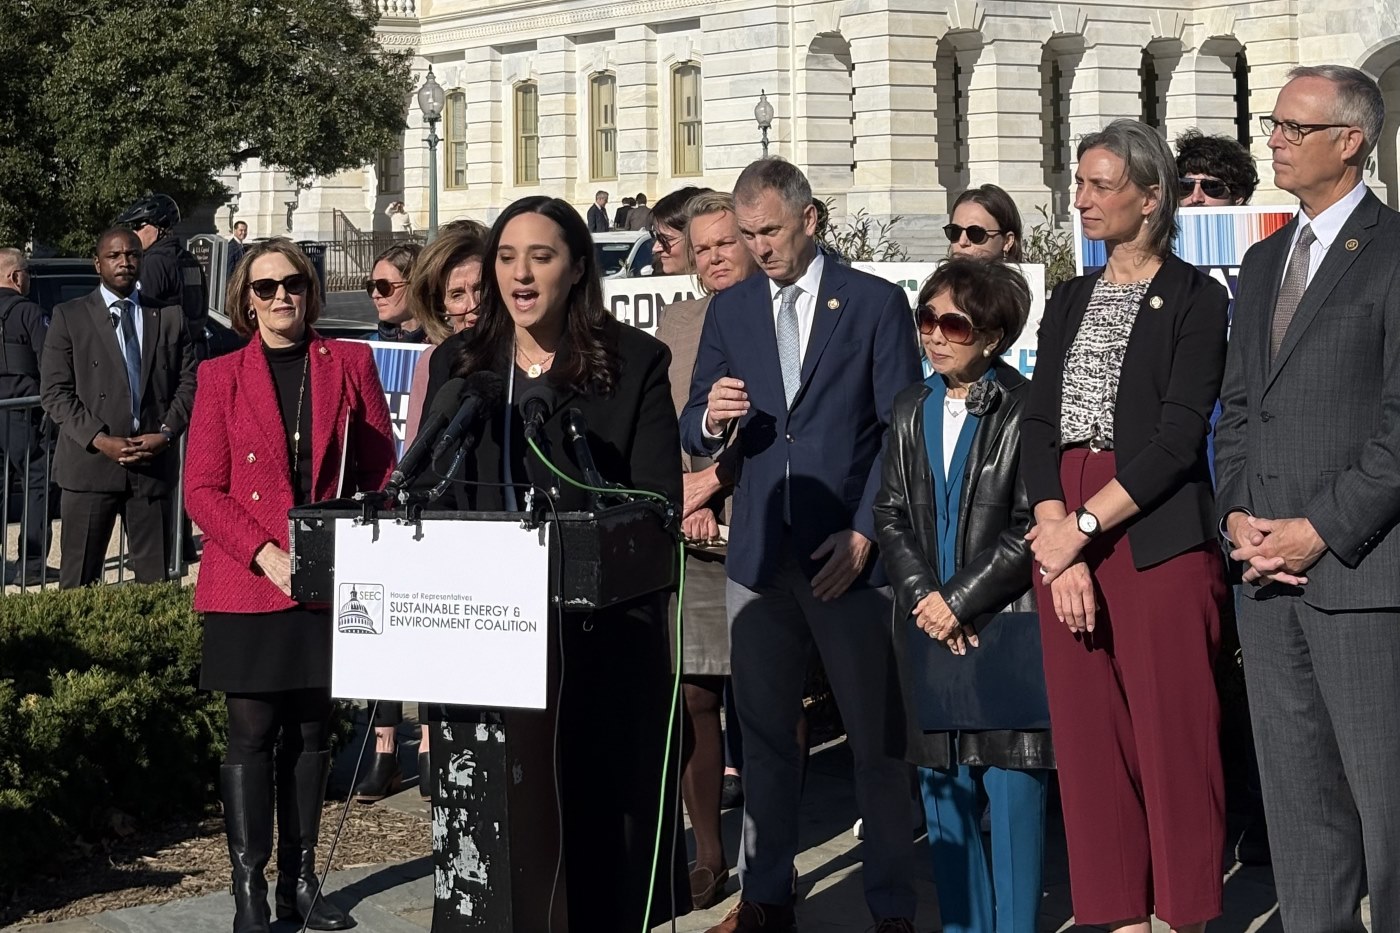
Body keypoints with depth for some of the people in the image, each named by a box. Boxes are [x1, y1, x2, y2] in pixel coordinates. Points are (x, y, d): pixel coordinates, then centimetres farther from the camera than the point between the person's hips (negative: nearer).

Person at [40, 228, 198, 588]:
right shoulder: (69, 317, 3)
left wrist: (166, 433, -8)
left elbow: (188, 382, 9)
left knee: (155, 578, 4)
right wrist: (100, 440, -13)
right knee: (79, 578, 1)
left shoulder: (169, 317, 11)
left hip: (155, 461, 2)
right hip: (90, 462, -2)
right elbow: (55, 391, -2)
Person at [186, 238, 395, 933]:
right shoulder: (221, 376, 3)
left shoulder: (349, 364, 6)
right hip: (248, 585, -2)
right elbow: (201, 489, -1)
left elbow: (381, 470, 8)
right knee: (252, 730, -2)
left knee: (311, 730, 7)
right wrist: (266, 555, -12)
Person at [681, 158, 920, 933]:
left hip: (850, 552, -4)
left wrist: (864, 534, -9)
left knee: (876, 736, 0)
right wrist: (712, 419, -11)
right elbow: (694, 434, 13)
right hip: (759, 551, 4)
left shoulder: (875, 303, 0)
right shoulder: (729, 310, 12)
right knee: (764, 732, 10)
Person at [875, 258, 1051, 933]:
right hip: (930, 628, 6)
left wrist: (959, 600, -11)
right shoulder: (911, 409, 12)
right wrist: (922, 596, -4)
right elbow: (890, 514, 10)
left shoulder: (1025, 410, -7)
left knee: (1012, 793, -4)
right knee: (942, 791, 10)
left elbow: (1030, 529, -10)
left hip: (1006, 626, -6)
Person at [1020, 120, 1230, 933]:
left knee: (1173, 736, -3)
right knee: (1089, 736, 6)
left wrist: (1083, 525, -14)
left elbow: (1180, 437, -11)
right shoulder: (1069, 302, 15)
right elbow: (1039, 425, 7)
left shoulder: (1195, 298, -3)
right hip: (1065, 536, 6)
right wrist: (1057, 538, -8)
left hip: (1158, 539, -5)